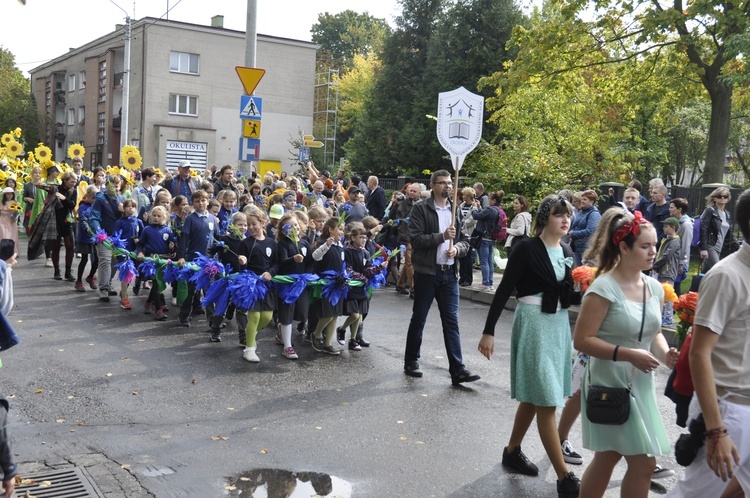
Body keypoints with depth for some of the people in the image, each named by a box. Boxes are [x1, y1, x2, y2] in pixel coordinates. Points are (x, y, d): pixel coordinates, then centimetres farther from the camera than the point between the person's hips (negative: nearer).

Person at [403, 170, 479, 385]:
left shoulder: (456, 211, 12)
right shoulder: (420, 209, -3)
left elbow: (465, 241, 14)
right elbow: (415, 239, -13)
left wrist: (457, 248, -8)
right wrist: (442, 236, -19)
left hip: (450, 273, 4)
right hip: (426, 272, -4)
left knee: (451, 322, 1)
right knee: (418, 319, 8)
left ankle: (457, 370, 0)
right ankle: (411, 362, 23)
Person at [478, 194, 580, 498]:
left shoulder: (567, 252, 8)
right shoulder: (527, 248, -12)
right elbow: (504, 290, -13)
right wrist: (488, 331, -15)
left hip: (559, 325, 8)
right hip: (533, 325, -7)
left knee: (534, 396, 16)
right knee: (546, 401, -6)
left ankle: (512, 452, 33)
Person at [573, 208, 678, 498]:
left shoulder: (654, 288, 4)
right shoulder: (604, 288, -18)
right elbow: (581, 340, -19)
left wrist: (665, 354, -4)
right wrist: (628, 355, -25)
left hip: (641, 385, 7)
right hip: (610, 385, -7)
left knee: (607, 459, 17)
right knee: (644, 463, -4)